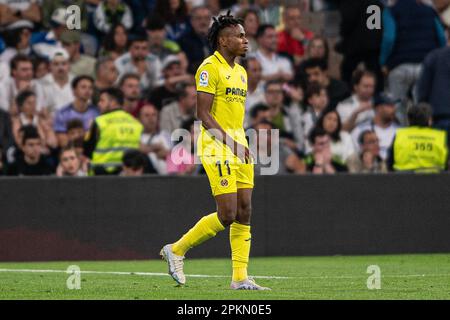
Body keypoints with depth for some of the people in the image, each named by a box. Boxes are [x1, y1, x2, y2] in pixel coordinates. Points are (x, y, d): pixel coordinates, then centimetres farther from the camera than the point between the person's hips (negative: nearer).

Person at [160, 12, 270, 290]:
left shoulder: (241, 72, 17)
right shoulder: (210, 68, -10)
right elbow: (203, 114, -15)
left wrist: (242, 143, 18)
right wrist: (231, 142, -21)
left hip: (239, 146, 9)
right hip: (217, 145, -9)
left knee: (244, 212, 3)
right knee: (227, 214, -13)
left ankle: (240, 278, 5)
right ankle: (176, 250, 4)